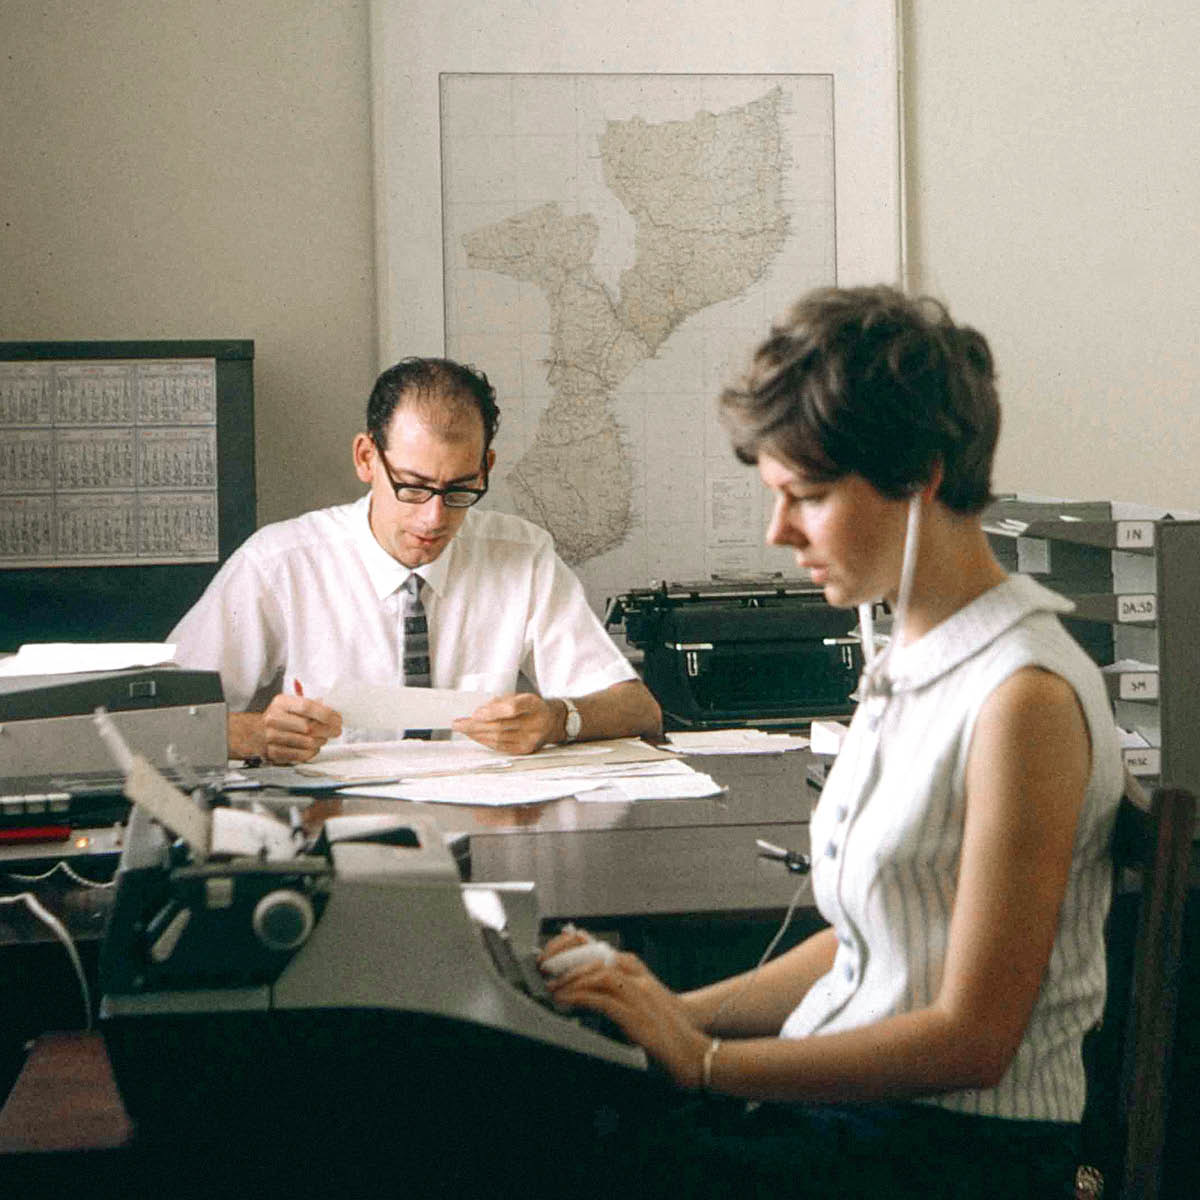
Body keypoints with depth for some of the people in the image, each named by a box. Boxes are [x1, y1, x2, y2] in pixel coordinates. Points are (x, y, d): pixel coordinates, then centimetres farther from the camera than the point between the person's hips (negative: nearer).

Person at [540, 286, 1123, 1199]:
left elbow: (972, 1038, -18)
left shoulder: (1024, 695, -18)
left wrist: (704, 1062, -16)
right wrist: (686, 1011, 5)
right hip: (844, 1102, 8)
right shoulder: (911, 664, 10)